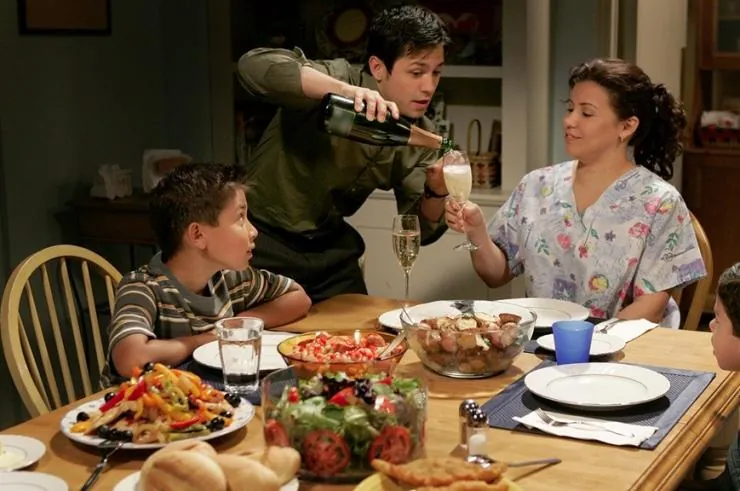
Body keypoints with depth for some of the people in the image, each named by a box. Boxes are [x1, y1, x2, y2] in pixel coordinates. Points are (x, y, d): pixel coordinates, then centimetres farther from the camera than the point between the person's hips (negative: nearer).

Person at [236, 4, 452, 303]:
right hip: (263, 241, -5)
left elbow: (419, 230, -2)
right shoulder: (337, 79, -19)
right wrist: (344, 88, -46)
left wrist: (436, 191, -23)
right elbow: (253, 65, -37)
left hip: (331, 249, 6)